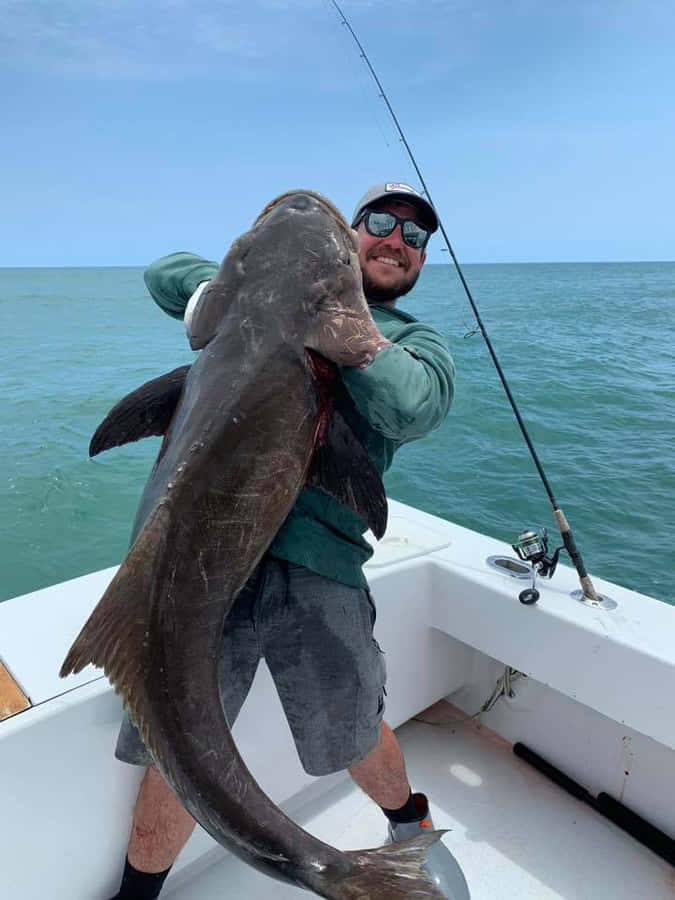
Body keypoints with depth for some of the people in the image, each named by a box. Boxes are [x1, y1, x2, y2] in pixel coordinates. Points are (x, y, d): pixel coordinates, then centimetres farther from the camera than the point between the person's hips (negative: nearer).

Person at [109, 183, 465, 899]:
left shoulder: (417, 342, 14)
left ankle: (412, 827, 48)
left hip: (316, 566, 0)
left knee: (355, 736, 14)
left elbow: (412, 408, -9)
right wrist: (216, 286, 0)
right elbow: (164, 272, 21)